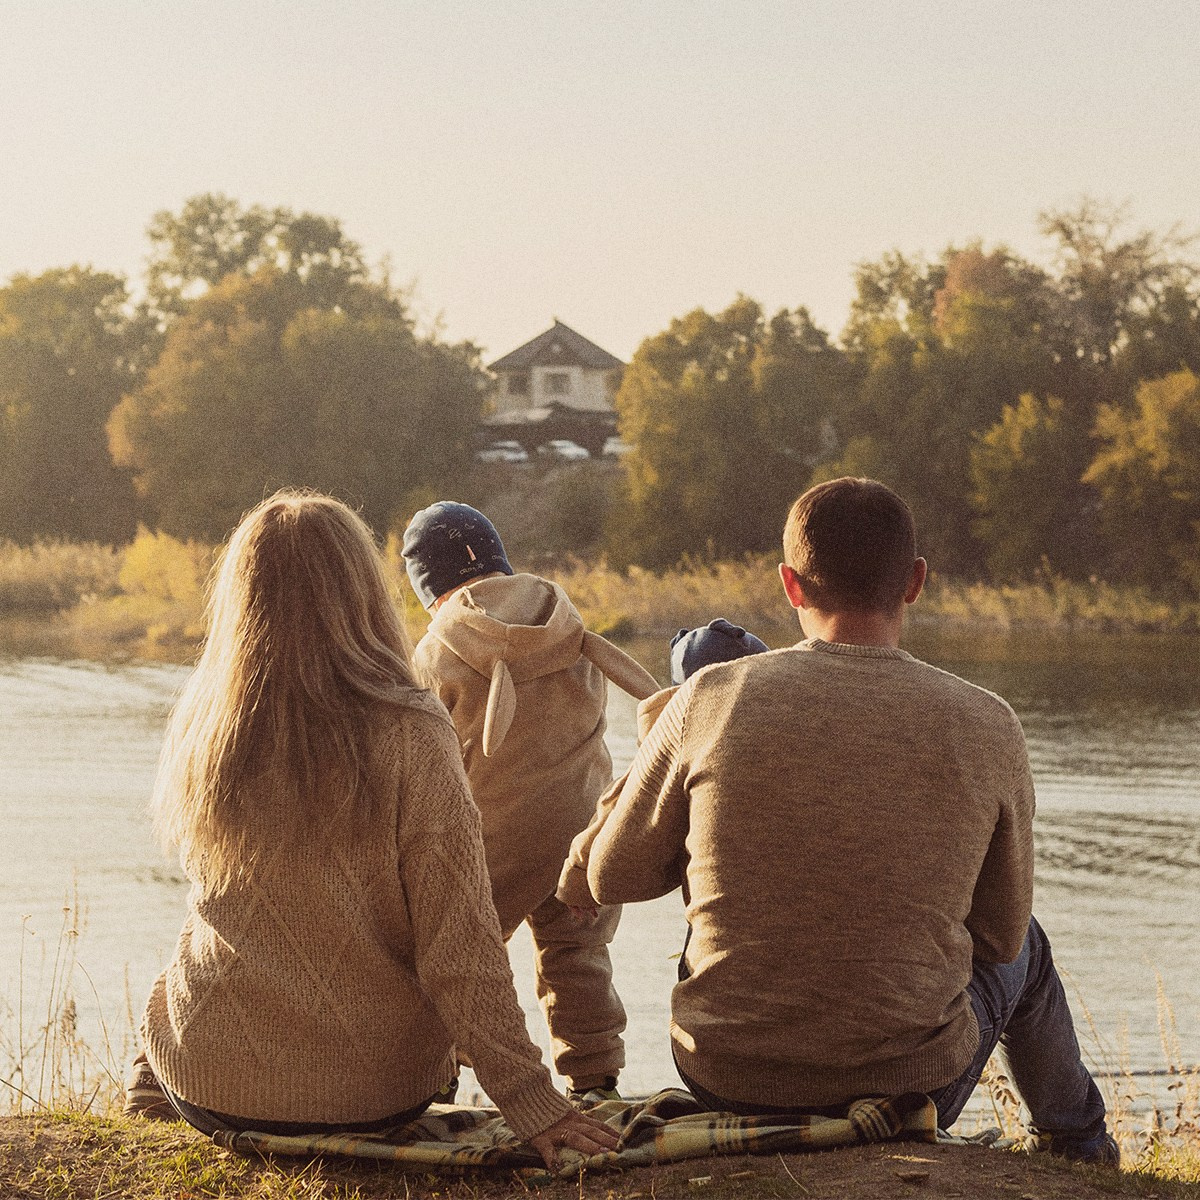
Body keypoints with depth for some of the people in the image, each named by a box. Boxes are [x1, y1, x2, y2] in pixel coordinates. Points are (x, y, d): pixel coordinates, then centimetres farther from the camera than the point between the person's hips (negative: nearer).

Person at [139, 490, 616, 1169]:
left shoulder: (200, 729, -7)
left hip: (208, 1090, 2)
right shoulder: (411, 736, -17)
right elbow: (460, 945, -17)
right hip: (375, 1094, -1)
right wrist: (529, 1099, -11)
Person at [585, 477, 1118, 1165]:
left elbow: (612, 880, 1)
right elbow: (998, 936, 2)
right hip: (914, 1085, 0)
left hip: (727, 1081, 1)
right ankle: (1080, 1144, 59)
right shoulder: (987, 727, -11)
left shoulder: (712, 700, -12)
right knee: (1025, 946, 33)